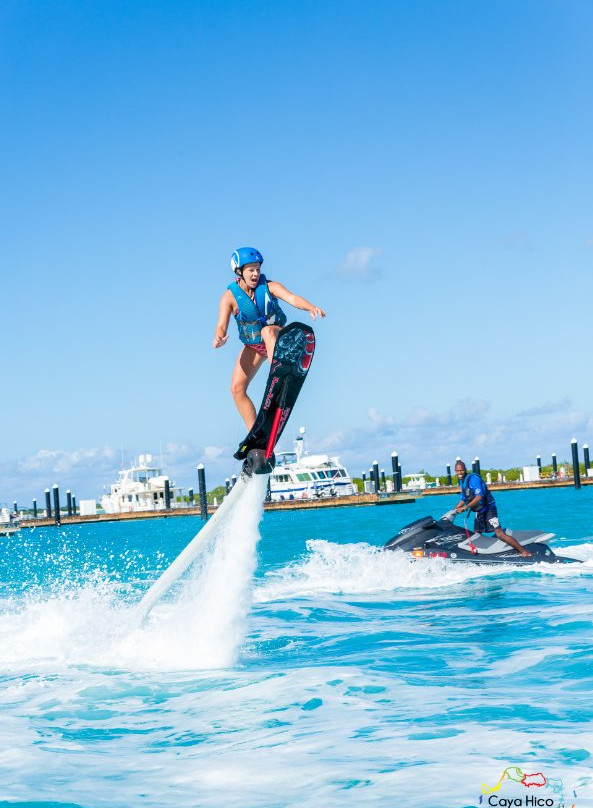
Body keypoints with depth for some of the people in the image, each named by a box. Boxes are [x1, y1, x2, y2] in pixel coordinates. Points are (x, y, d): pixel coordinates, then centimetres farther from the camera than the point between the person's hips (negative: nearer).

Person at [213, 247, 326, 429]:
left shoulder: (269, 286, -16)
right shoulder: (230, 296, -15)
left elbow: (292, 298, -32)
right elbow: (221, 326, -23)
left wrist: (311, 307, -52)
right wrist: (219, 339, -47)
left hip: (277, 338, -2)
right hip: (253, 347, 2)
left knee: (267, 331, -38)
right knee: (237, 388, -11)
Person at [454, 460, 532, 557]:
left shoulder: (473, 478, -17)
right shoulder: (462, 482, 12)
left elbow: (479, 496, -28)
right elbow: (463, 499, 24)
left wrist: (466, 507, -32)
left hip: (488, 509, -10)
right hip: (479, 512, 10)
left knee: (500, 534, -20)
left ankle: (524, 552, -22)